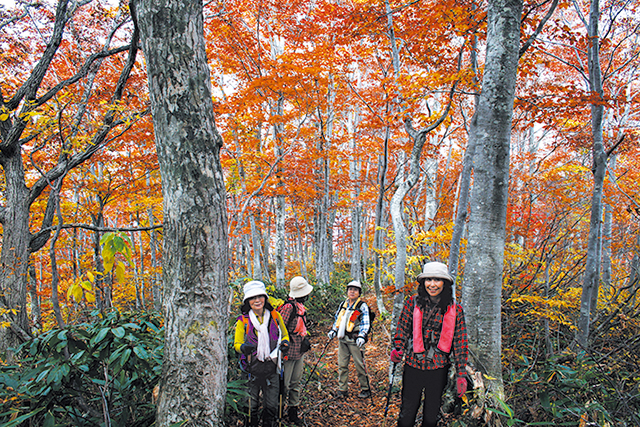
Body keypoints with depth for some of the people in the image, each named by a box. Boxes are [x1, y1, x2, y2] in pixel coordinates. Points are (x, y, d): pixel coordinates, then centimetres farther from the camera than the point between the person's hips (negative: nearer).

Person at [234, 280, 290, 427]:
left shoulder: (275, 316, 1)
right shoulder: (243, 320, -4)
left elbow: (284, 335, 14)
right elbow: (237, 343, 1)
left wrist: (284, 343, -8)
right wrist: (243, 347, -21)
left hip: (271, 367, 1)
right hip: (252, 367, -1)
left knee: (272, 405, 10)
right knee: (252, 403, 13)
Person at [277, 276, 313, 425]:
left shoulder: (300, 306, 11)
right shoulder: (289, 306, -19)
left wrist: (305, 339, 12)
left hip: (300, 352, 9)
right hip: (289, 351, -9)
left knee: (296, 383, 17)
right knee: (284, 384, -1)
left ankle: (293, 412, 29)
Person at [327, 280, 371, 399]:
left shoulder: (363, 306, -1)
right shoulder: (343, 305, 15)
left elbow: (365, 323, -7)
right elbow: (337, 319, 25)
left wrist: (361, 336, -20)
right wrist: (333, 331, 10)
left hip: (355, 340, -5)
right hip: (342, 340, 5)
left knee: (359, 365, -1)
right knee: (342, 365, 6)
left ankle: (365, 389, 14)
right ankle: (342, 390, 16)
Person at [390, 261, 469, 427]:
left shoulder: (455, 310, -2)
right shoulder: (412, 303, -2)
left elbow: (460, 343, 2)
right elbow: (402, 329, 2)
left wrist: (461, 374, -1)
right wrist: (397, 349, -16)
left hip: (439, 369, 1)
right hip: (413, 365, 0)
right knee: (407, 413, 6)